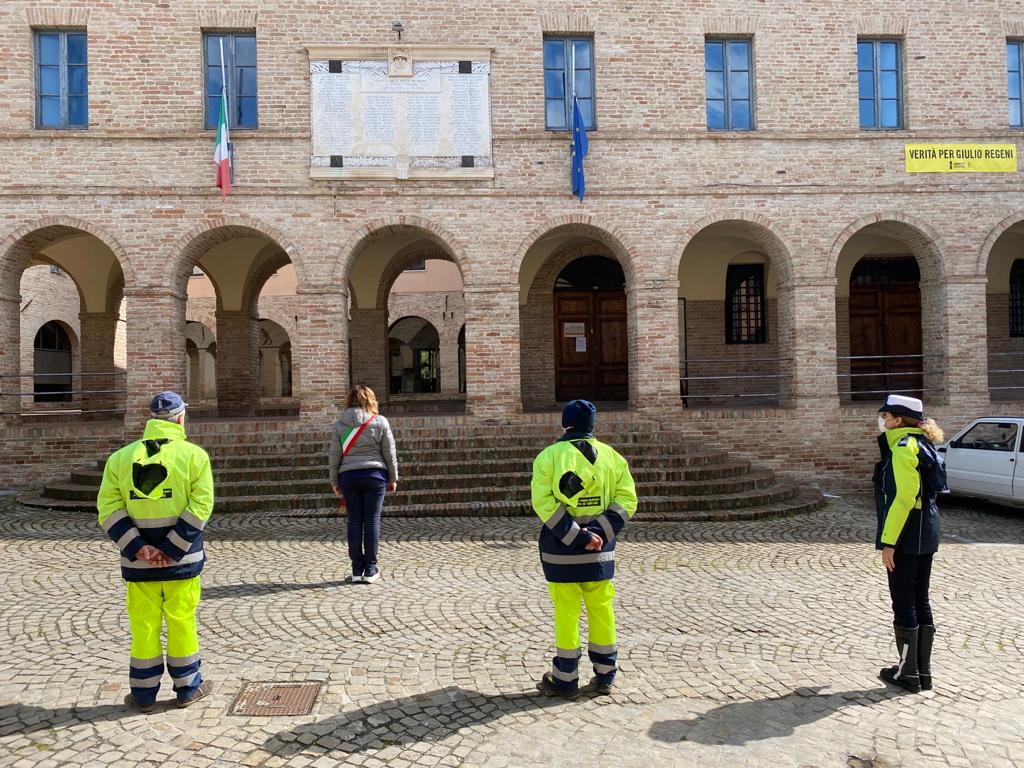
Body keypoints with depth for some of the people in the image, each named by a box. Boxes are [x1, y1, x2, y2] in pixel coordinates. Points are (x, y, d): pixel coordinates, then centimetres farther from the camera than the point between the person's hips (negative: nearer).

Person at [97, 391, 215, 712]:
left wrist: (137, 547, -9)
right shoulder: (193, 455, -7)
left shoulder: (120, 457, 2)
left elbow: (109, 508, -4)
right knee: (182, 622, 9)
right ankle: (187, 688, 21)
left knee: (144, 624, 12)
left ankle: (144, 694, 21)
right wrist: (173, 549, -13)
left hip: (138, 560, 2)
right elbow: (201, 506, -14)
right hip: (181, 558, -2)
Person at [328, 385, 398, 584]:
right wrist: (393, 478, 11)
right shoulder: (380, 422, 0)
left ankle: (357, 570, 9)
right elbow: (390, 453, 2)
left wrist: (335, 482, 12)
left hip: (349, 477, 2)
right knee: (372, 520, 3)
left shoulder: (339, 425, 4)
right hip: (374, 475, -1)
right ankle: (370, 570, 5)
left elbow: (334, 456, 4)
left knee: (354, 522, 6)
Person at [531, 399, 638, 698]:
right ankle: (604, 677, 21)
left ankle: (565, 681, 13)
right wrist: (599, 533, -11)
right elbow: (626, 500, -1)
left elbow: (543, 502, -14)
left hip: (560, 547, -3)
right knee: (602, 609, 12)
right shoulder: (612, 456, 6)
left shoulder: (549, 456, -4)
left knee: (566, 611, 4)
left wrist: (578, 536, -15)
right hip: (600, 548, 3)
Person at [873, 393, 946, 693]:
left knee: (903, 604, 0)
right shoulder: (921, 444, 13)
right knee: (920, 601, 14)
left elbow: (903, 498, -22)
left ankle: (908, 673, 10)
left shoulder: (903, 447, -16)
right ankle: (923, 671, 22)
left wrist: (889, 542, -20)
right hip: (926, 534, 9)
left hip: (905, 537, -9)